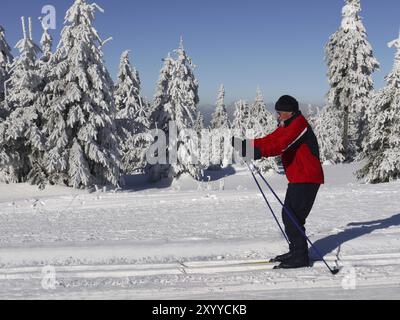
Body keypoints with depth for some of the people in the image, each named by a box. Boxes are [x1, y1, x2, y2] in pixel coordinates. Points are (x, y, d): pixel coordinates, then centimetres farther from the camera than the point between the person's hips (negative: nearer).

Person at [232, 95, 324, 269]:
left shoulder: (299, 124, -16)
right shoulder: (287, 126, 17)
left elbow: (282, 145, -31)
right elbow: (270, 140, 10)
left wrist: (260, 152, -42)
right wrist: (245, 144, -2)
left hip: (307, 179, -10)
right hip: (297, 179, 10)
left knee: (292, 218, -11)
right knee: (288, 216, 15)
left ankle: (300, 257, -3)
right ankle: (295, 251, 25)